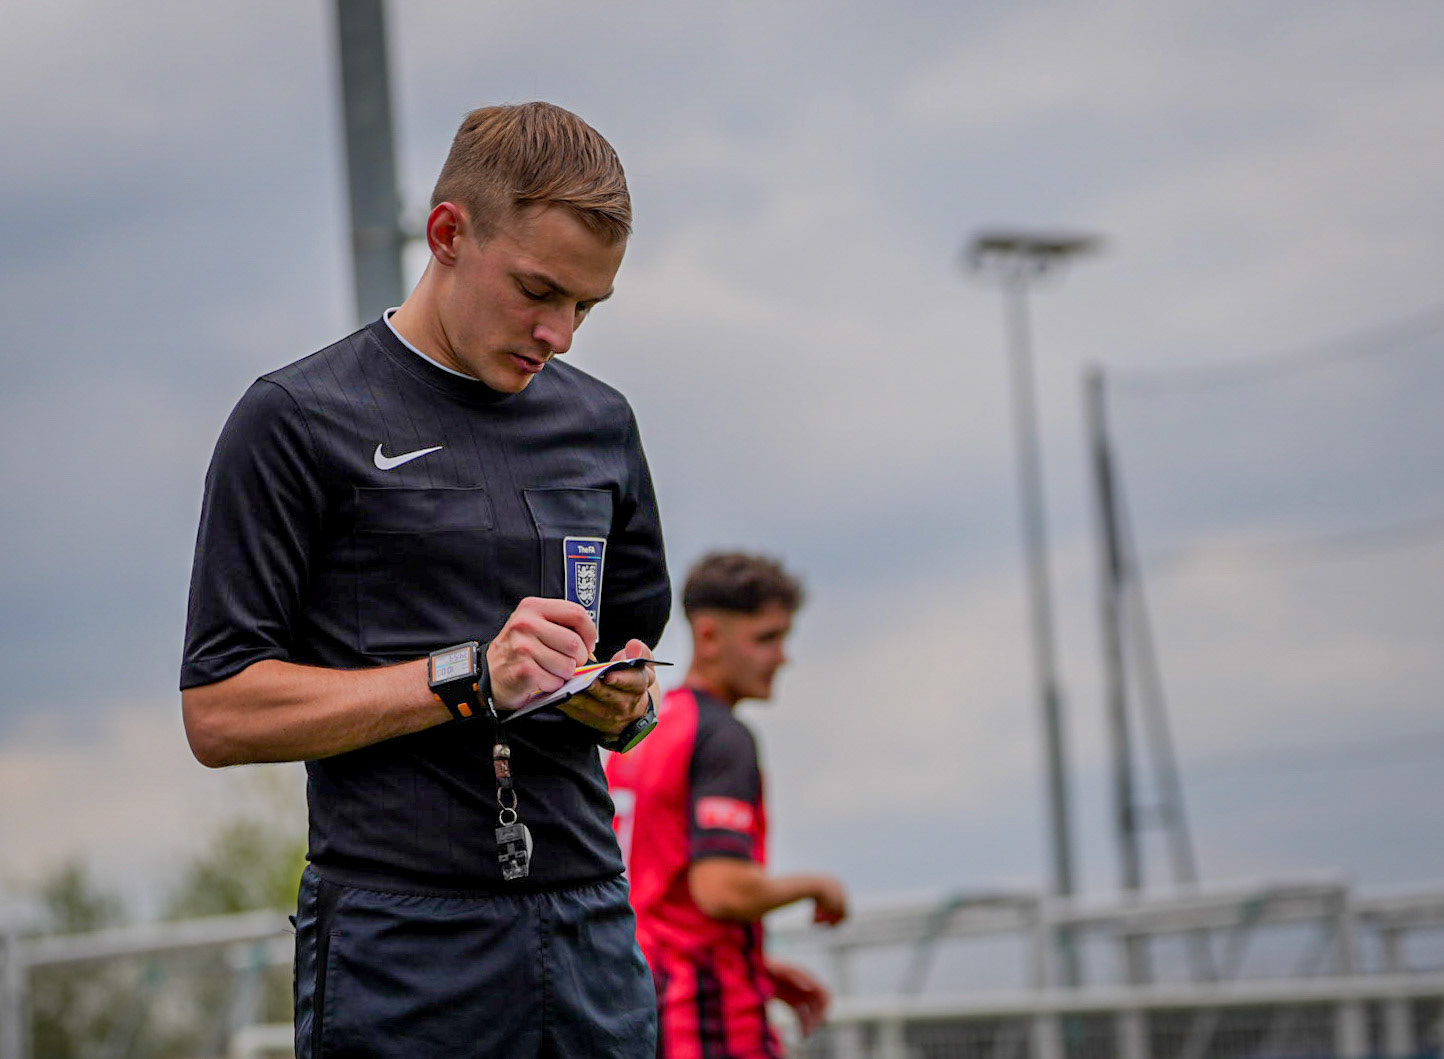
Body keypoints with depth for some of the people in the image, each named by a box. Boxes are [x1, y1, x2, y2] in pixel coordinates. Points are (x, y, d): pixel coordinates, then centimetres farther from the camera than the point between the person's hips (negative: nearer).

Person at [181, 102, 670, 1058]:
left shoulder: (600, 424, 14)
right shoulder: (298, 422, -3)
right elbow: (221, 712, -8)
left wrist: (626, 704, 0)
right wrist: (468, 677, -16)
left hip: (591, 931, 5)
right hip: (403, 944, -5)